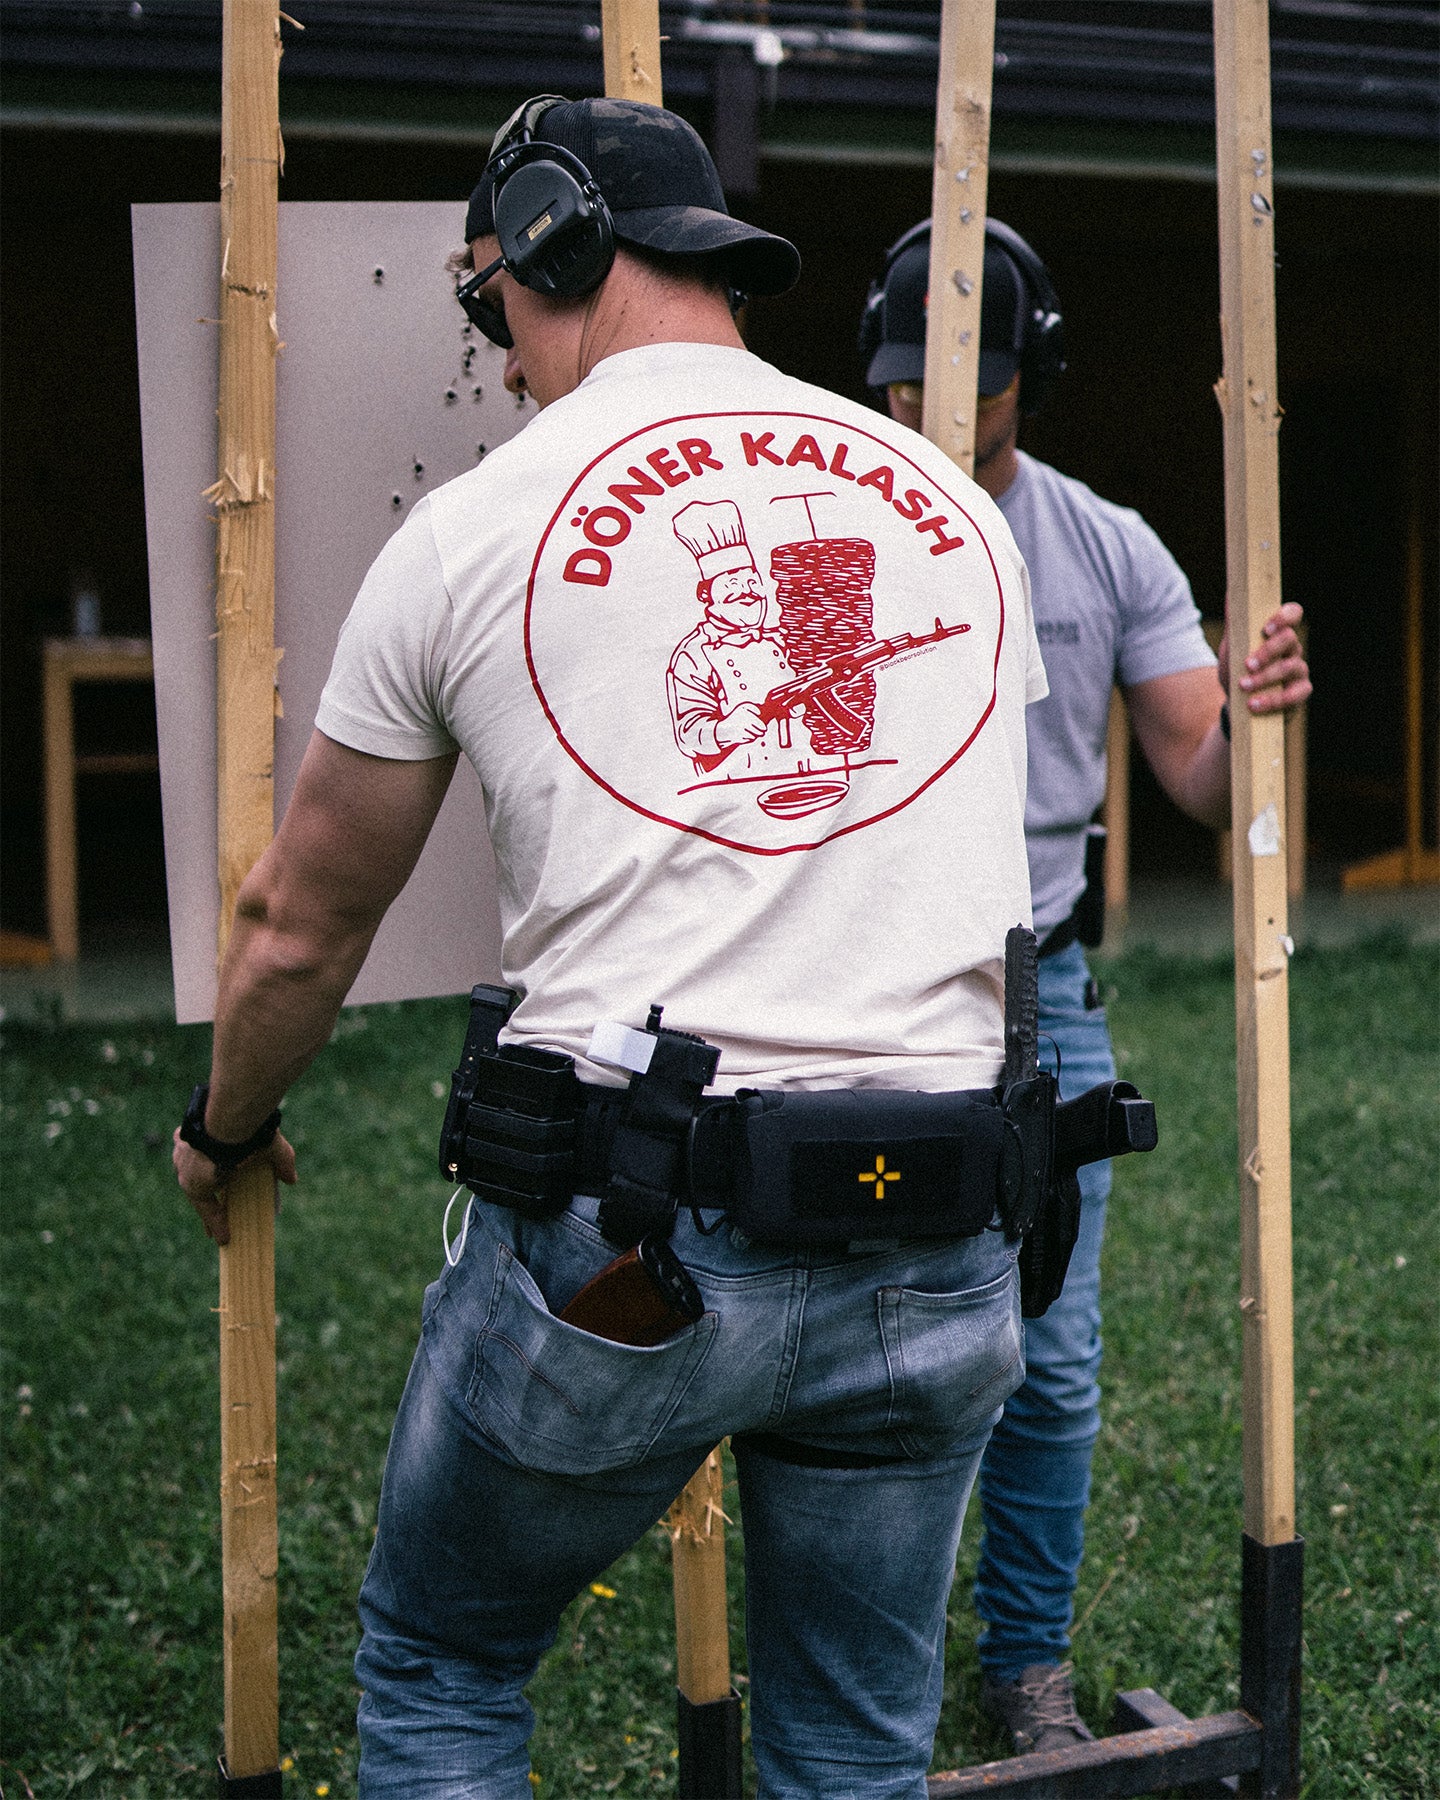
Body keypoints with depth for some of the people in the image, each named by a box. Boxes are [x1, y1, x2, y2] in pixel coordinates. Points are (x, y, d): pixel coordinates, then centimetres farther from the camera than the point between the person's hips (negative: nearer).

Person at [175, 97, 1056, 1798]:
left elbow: (297, 931, 9)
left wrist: (223, 1131, 29)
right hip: (938, 1255, 4)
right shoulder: (955, 506, 10)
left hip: (611, 1241, -3)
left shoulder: (472, 527, 0)